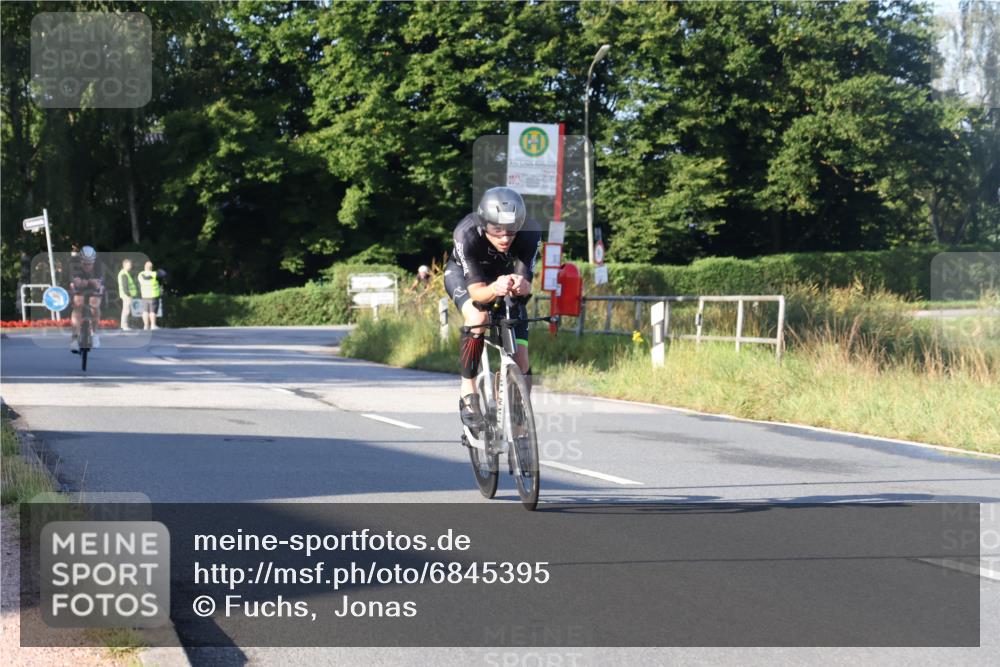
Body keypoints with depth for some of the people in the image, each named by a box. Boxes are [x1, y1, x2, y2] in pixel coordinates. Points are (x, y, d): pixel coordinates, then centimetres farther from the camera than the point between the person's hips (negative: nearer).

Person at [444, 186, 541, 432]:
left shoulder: (530, 232, -34)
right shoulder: (467, 234, -39)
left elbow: (526, 282, -36)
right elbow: (476, 290, -41)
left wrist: (520, 285, -60)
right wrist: (495, 289, -64)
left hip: (505, 275, 2)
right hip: (462, 274, -2)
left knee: (521, 363, -9)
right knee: (478, 318, -36)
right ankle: (467, 392, -21)